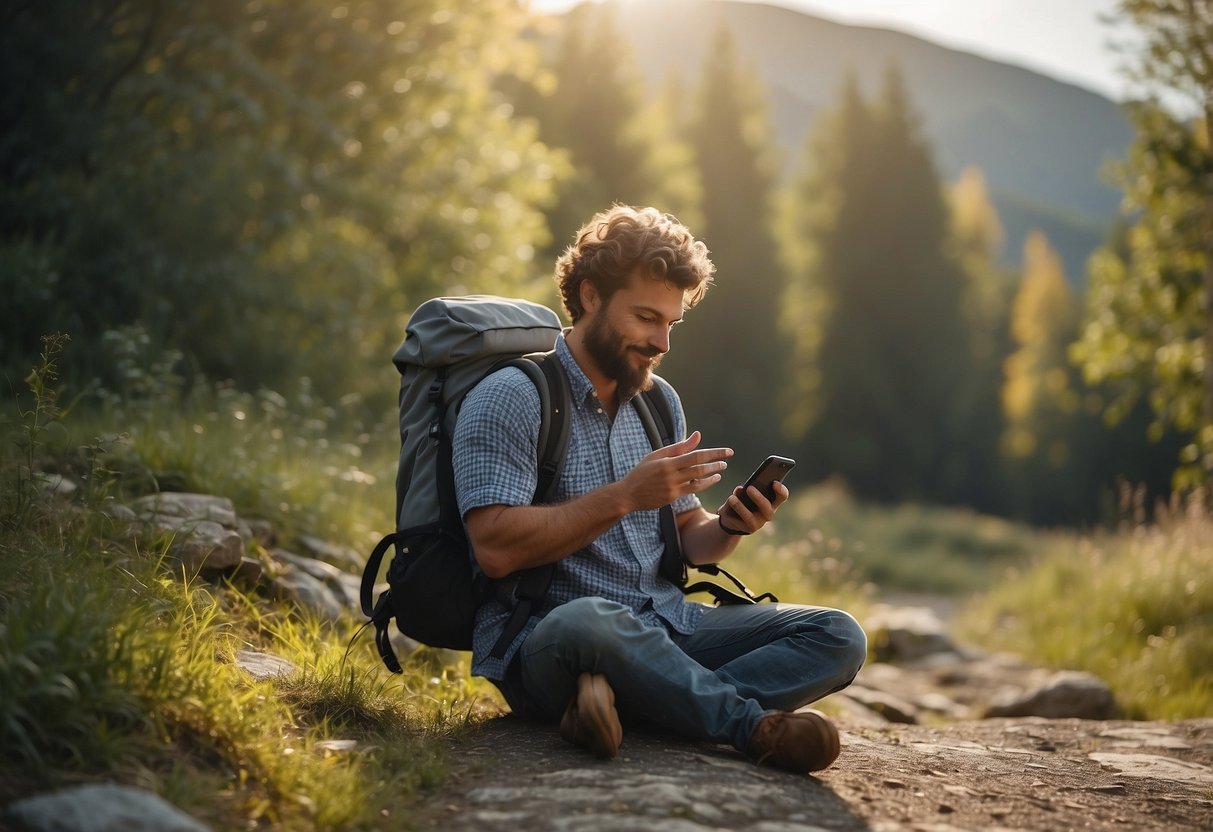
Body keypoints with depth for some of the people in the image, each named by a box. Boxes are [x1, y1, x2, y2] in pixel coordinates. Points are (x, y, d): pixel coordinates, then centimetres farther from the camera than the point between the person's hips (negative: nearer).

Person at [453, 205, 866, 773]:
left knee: (839, 638, -11)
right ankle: (751, 724, -22)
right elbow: (496, 549, -19)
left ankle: (623, 697, -29)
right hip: (542, 639, -7)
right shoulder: (510, 398, -7)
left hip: (665, 629, 8)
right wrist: (625, 495, -20)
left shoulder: (659, 400, 17)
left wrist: (729, 528, -4)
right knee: (587, 622, -43)